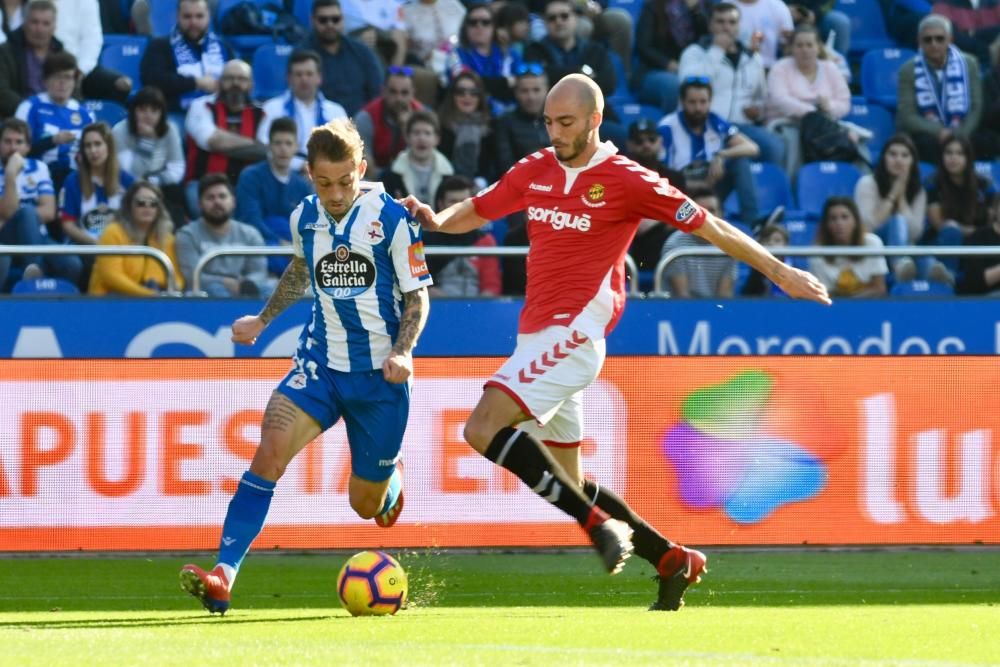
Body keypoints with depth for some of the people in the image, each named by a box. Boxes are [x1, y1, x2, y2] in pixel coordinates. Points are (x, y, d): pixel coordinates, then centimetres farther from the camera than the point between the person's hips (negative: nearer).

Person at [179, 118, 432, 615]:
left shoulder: (391, 219, -12)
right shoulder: (304, 218, 1)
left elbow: (417, 296, -6)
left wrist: (402, 352, -21)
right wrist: (263, 319, 21)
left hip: (380, 373, -3)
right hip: (320, 363, 3)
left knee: (366, 504, 8)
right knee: (270, 450, -24)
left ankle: (391, 482, 49)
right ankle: (224, 574, -29)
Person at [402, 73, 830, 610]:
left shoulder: (626, 180, -5)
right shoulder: (534, 171, 12)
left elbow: (709, 227, -1)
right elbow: (473, 212, 22)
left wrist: (779, 272, 0)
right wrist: (434, 219, -1)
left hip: (574, 331, -7)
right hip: (538, 335, 7)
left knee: (484, 428, -23)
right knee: (570, 485, 10)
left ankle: (600, 525, -21)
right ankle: (673, 561, 20)